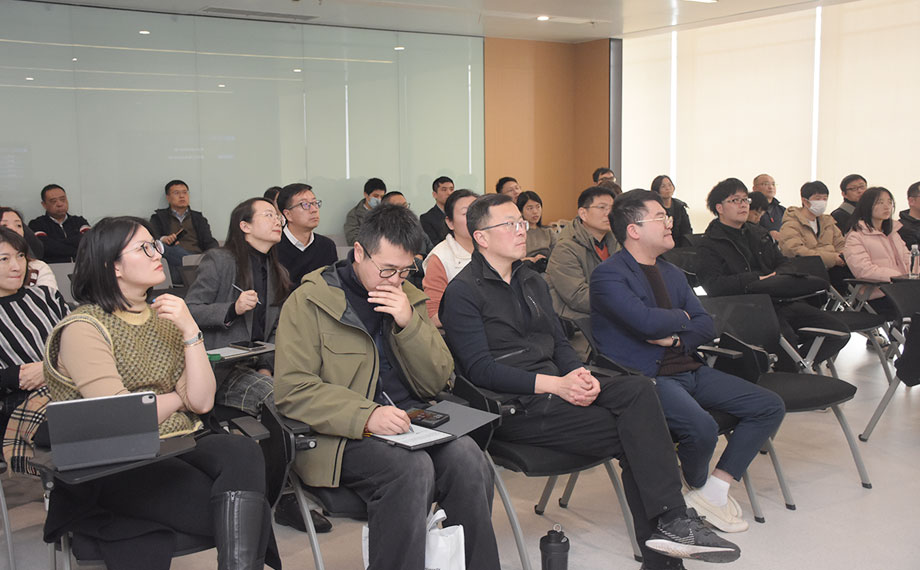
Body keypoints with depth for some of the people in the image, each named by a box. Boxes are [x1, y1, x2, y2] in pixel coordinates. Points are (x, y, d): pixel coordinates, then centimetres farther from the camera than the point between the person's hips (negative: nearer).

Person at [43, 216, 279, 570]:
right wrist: (178, 398, 2)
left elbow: (202, 402, 2)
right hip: (116, 465, -5)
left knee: (242, 452, -28)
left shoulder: (164, 317, 13)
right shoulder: (83, 329, -5)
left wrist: (190, 330, -6)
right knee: (230, 511, -29)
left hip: (179, 445, 6)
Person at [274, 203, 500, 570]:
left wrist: (409, 323, -7)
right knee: (412, 468, -32)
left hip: (410, 422, 5)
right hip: (343, 436, -5)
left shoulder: (409, 298, 14)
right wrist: (366, 416, -23)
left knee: (468, 457, -23)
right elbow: (292, 391, -10)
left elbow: (437, 383, 10)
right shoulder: (308, 302, -2)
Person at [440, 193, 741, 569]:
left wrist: (580, 374, -5)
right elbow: (480, 369, -13)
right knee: (630, 431, -21)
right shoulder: (462, 292, -4)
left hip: (555, 388, 7)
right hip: (514, 408, -7)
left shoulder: (532, 281, 21)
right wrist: (555, 384, -20)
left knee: (638, 389, -19)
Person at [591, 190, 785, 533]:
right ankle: (698, 485, 4)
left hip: (688, 368, 9)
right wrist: (681, 317, -1)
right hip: (645, 376, -9)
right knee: (701, 427, -33)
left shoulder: (672, 273, 19)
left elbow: (706, 325, 14)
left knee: (769, 407, 0)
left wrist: (676, 338, -7)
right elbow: (648, 322, -22)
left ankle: (713, 492, -1)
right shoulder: (609, 275, -8)